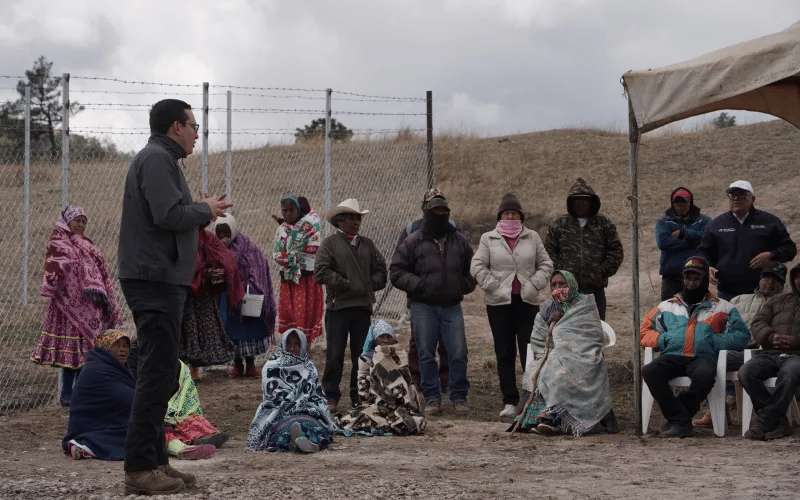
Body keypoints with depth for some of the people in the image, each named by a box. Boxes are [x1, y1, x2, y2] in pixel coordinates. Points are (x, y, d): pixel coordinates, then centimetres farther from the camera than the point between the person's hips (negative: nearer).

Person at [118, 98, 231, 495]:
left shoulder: (160, 159, 21)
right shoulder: (157, 159, -11)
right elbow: (168, 215, -22)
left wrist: (203, 210, 8)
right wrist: (205, 210, -6)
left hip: (159, 279, 11)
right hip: (154, 279, -11)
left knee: (161, 373, 13)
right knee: (158, 373, -11)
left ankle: (155, 460, 18)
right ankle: (140, 468, -11)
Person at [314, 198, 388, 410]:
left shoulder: (368, 244, 14)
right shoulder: (330, 244, -1)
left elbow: (380, 270, 17)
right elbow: (321, 273, -11)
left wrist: (371, 285, -1)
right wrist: (346, 284, -12)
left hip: (363, 306, 4)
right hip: (338, 305, -4)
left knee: (362, 355, 8)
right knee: (334, 355, -2)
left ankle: (358, 396, 17)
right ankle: (331, 397, 7)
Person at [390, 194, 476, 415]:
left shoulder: (459, 241, 12)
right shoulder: (414, 242, 1)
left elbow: (472, 270, 23)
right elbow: (396, 271, 1)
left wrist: (465, 285, 4)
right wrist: (418, 284, -12)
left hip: (452, 306, 2)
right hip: (424, 307, -2)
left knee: (458, 353, -3)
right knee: (426, 354, 1)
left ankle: (459, 397, 9)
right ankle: (432, 398, 10)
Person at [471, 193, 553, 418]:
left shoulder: (532, 238, 9)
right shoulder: (488, 239, 6)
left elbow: (545, 264, 10)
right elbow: (477, 266, 0)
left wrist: (534, 284, -3)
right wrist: (493, 286, -8)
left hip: (527, 301, 0)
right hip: (499, 302, 0)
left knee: (530, 351, -3)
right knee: (504, 353, 3)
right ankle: (510, 401, 7)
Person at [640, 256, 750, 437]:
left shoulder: (722, 308, 19)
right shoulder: (667, 307, 25)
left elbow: (742, 336, 11)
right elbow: (643, 332, 22)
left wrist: (714, 341, -2)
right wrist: (663, 340, 3)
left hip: (703, 357, -2)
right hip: (672, 357, 2)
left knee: (704, 374, -40)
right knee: (649, 371, -32)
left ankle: (675, 418, -21)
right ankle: (682, 421, -31)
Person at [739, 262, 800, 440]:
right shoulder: (778, 300, 26)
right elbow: (758, 323, 16)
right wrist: (771, 337, -7)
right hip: (770, 354, 4)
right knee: (745, 372, -27)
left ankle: (764, 422, -31)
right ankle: (779, 421, -20)